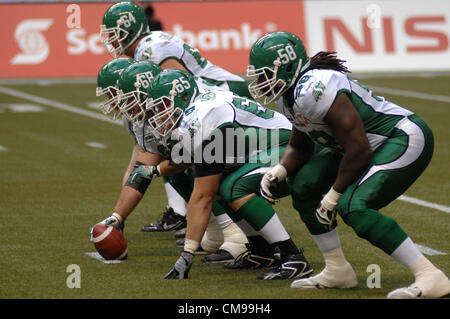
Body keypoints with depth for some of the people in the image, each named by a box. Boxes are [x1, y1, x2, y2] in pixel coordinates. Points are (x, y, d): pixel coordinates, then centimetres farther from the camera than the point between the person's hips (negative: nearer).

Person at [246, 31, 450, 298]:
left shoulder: (314, 89, -25)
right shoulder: (291, 97, 7)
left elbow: (358, 149, -25)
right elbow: (299, 149, 20)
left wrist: (333, 196, -16)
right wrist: (277, 173, -1)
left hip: (407, 138, -11)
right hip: (376, 145, 11)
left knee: (353, 206, -25)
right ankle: (337, 271, 20)